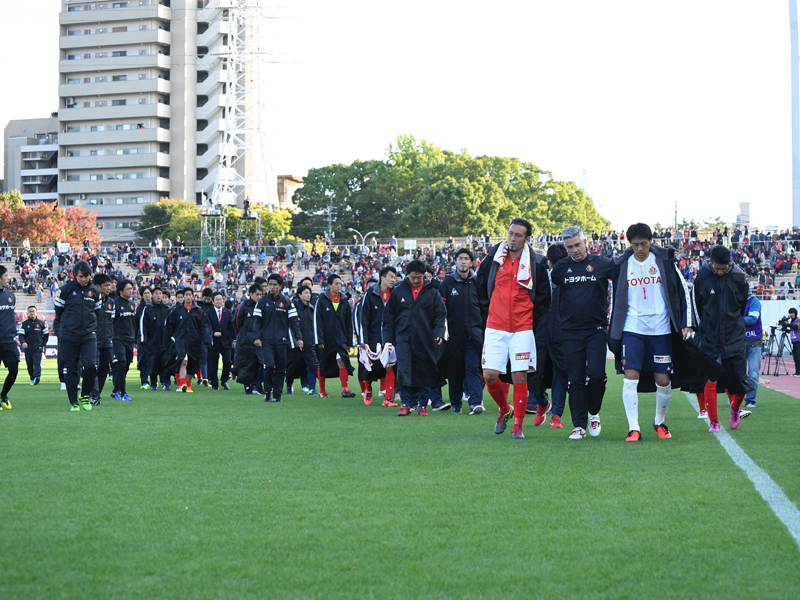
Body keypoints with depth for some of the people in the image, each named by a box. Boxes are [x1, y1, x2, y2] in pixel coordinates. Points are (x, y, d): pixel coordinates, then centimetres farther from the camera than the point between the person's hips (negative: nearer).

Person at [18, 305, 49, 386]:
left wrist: (43, 344, 7)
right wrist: (23, 342, -21)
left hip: (38, 347, -2)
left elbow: (46, 334, 15)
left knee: (37, 363, -18)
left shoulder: (41, 323, 7)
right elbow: (21, 335, -1)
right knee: (29, 365, 6)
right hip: (28, 348, 2)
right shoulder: (24, 324, 6)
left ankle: (37, 377, -32)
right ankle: (32, 379, 18)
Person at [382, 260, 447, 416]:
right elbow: (388, 315, 11)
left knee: (424, 373, 3)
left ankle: (422, 405, 10)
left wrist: (439, 333, -10)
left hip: (425, 340, 0)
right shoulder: (398, 291, 8)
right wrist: (388, 339, 5)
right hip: (403, 338, 0)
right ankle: (405, 404, -7)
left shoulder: (432, 292, 7)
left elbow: (441, 315, 7)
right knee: (404, 371, -11)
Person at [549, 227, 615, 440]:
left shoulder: (602, 264, 1)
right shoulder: (561, 267, 6)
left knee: (596, 373, -13)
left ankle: (593, 413, 12)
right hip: (569, 332, 2)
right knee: (575, 379, 1)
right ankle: (579, 425, 6)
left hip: (596, 330, -1)